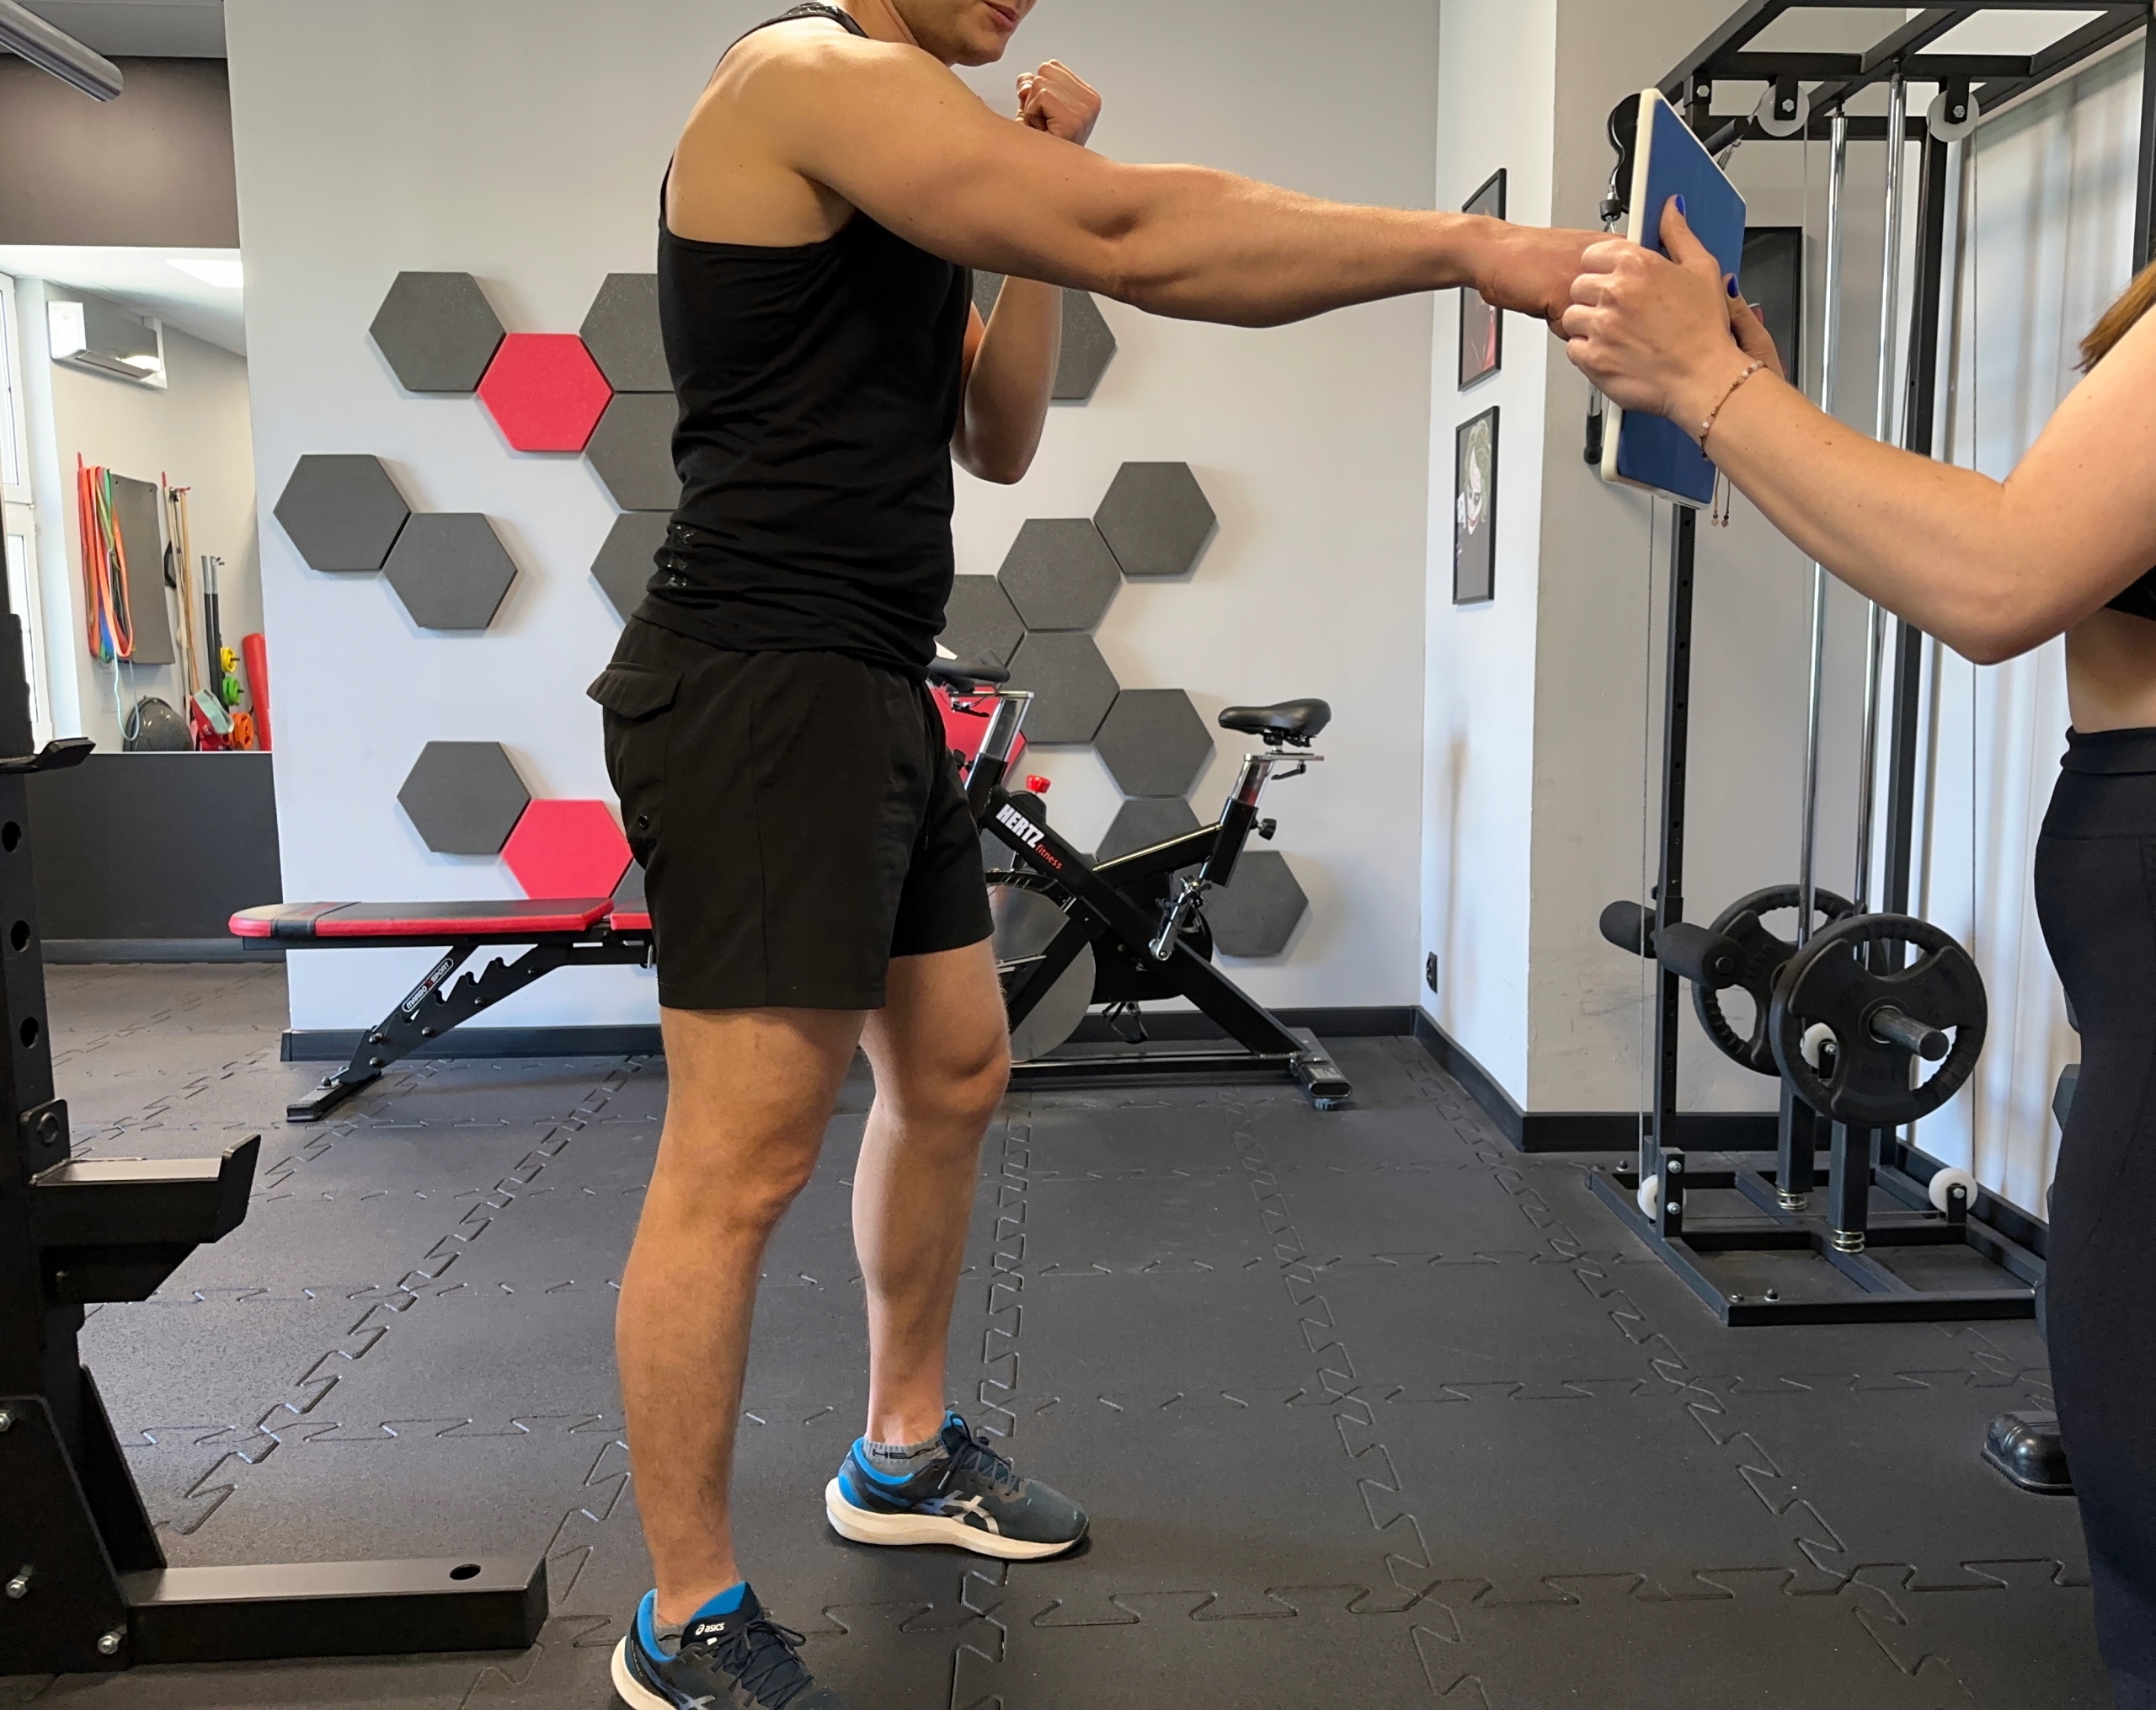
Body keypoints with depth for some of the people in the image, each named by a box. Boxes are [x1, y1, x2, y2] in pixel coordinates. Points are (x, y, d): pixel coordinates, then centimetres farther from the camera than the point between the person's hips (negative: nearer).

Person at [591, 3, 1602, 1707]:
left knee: (954, 1072, 15)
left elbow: (997, 443, 19)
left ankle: (902, 1455, 34)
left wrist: (1038, 203, 10)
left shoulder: (901, 172, 22)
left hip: (875, 691, 10)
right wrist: (1471, 247, -18)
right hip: (762, 692, -10)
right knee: (742, 1168, -5)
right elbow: (1132, 239, -22)